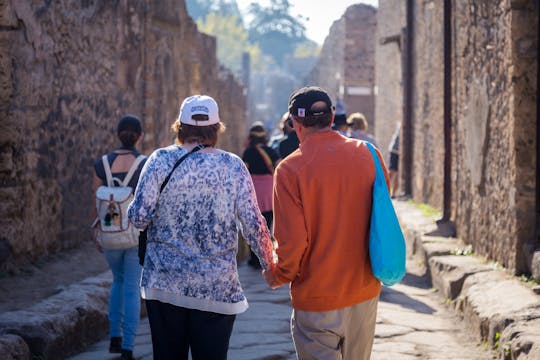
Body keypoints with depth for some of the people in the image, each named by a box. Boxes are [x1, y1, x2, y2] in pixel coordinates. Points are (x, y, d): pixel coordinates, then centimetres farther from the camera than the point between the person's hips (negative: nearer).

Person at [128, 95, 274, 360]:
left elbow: (139, 217, -7)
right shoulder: (233, 166, -3)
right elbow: (253, 225, -4)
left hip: (164, 285, 0)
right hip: (217, 288, 0)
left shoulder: (160, 160, -4)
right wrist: (269, 265, 10)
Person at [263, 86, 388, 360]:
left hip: (316, 300, -4)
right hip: (365, 291, 5)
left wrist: (277, 276, 3)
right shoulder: (368, 154, -2)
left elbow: (292, 240, -15)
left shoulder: (290, 169, -15)